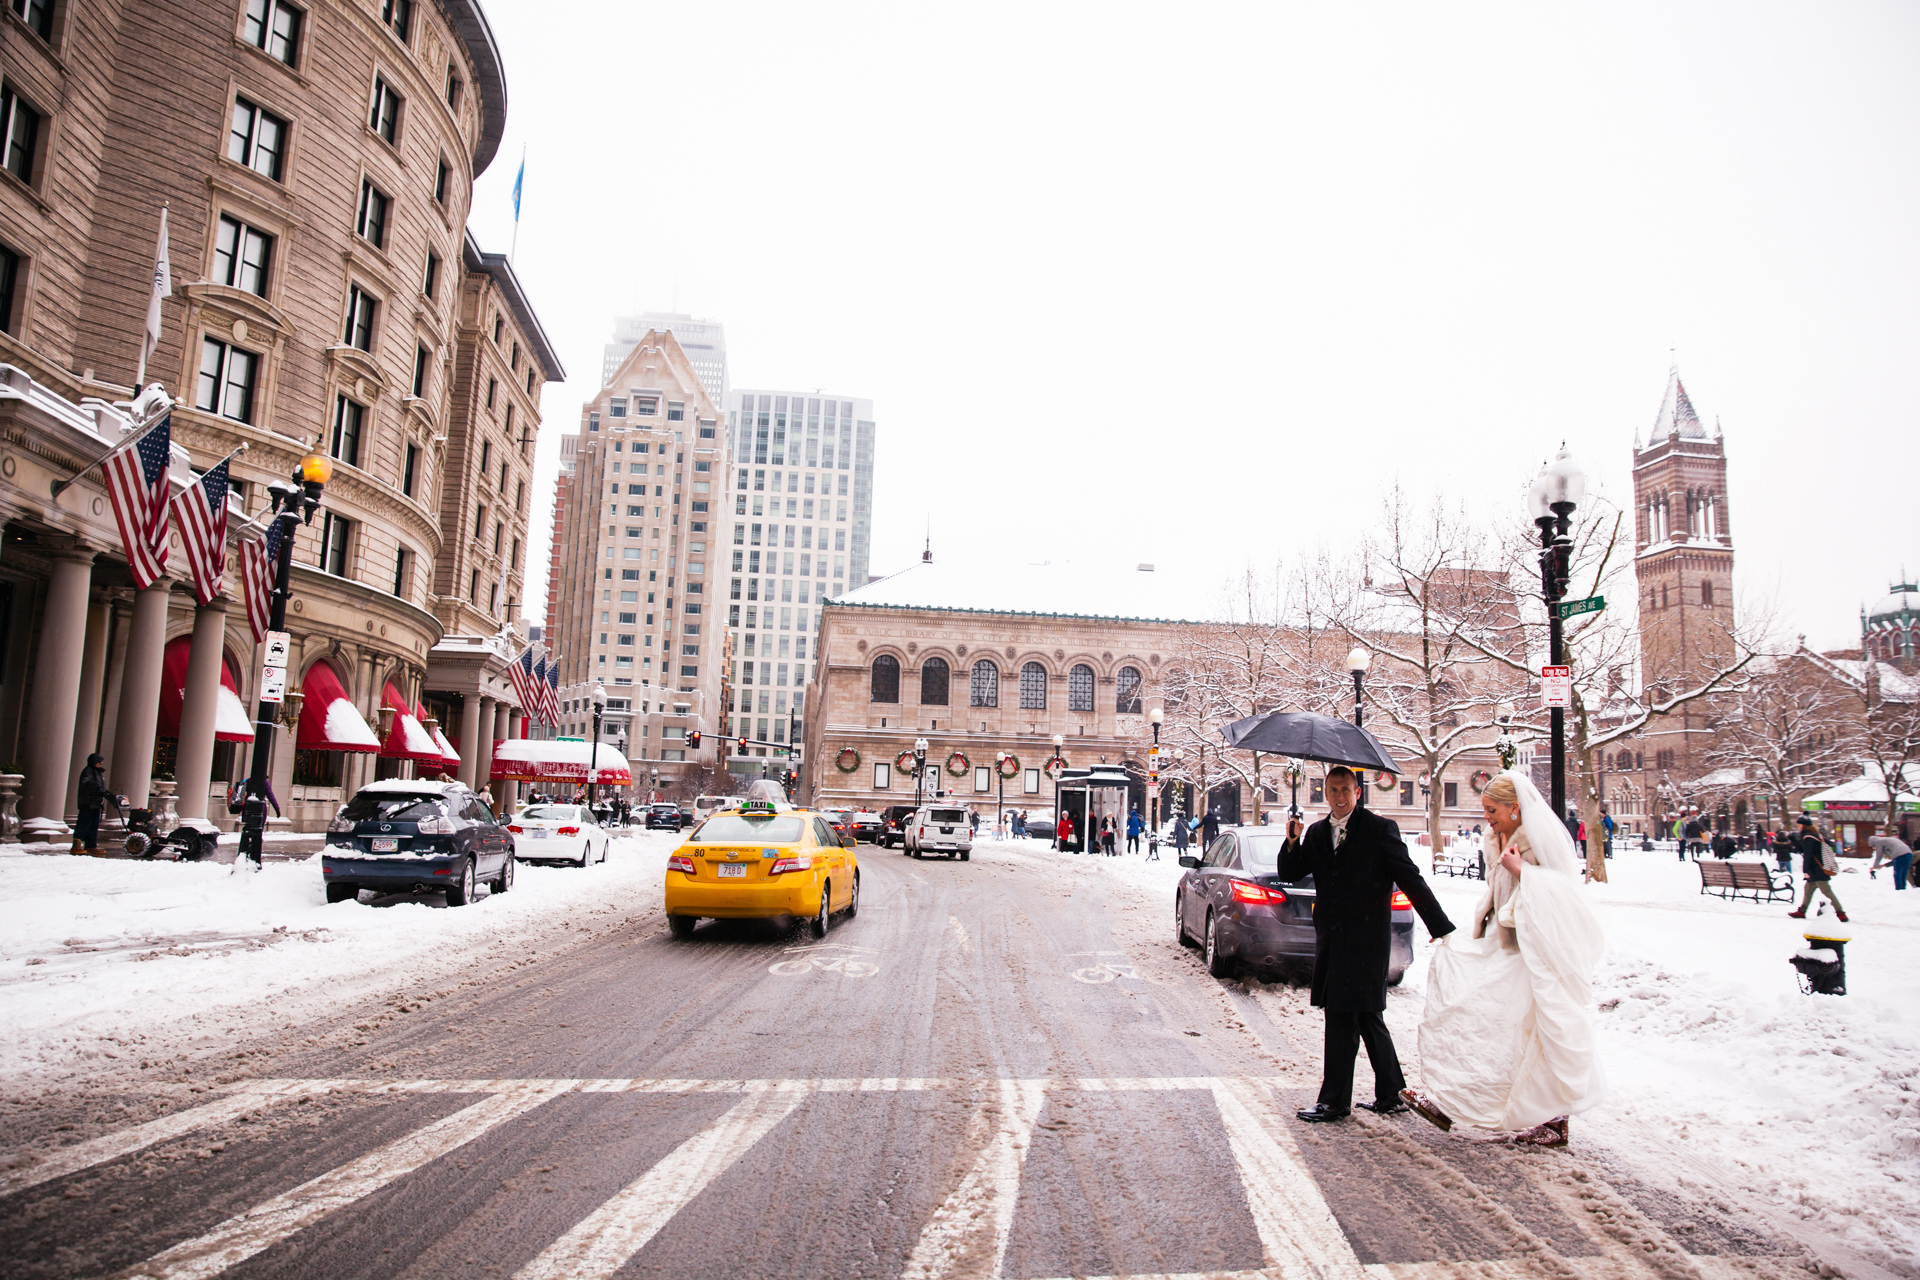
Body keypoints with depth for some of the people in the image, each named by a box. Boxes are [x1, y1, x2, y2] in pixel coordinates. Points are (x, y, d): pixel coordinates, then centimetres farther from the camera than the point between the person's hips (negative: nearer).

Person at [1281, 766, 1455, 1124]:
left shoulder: (1379, 828, -5)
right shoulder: (1317, 833, 11)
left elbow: (1410, 879, -6)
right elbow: (1289, 874, 10)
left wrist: (1443, 929, -7)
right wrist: (1293, 843, -9)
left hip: (1366, 936, -6)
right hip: (1331, 939, 6)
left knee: (1342, 1017, -5)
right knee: (1366, 1017, 15)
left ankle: (1334, 1100, 5)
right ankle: (1390, 1094, 27)